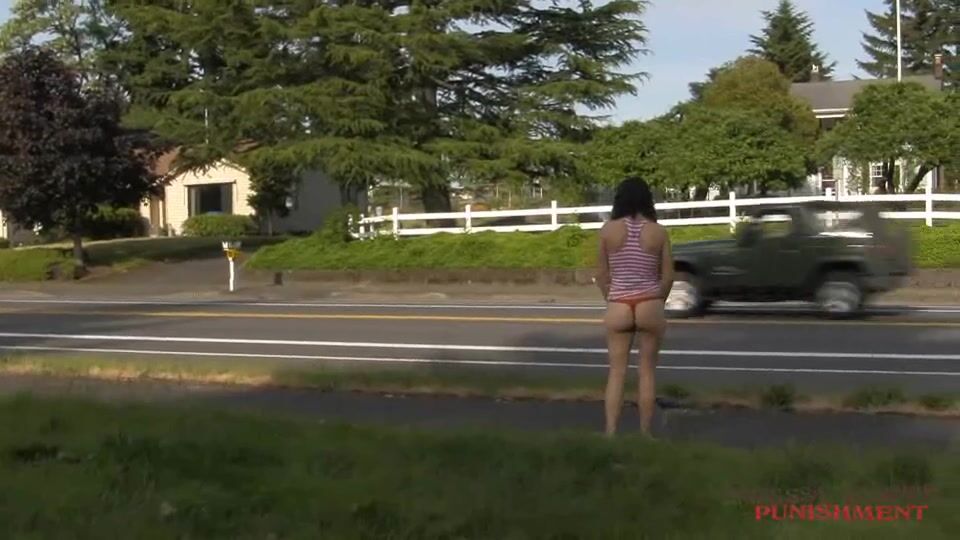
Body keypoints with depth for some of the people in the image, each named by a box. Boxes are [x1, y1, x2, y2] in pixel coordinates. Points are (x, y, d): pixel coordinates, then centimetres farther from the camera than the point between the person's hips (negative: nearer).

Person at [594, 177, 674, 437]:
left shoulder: (608, 230, -1)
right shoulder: (659, 232, -2)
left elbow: (601, 274, 2)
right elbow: (668, 276, 0)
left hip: (618, 307, 0)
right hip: (650, 305, 0)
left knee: (617, 372, 7)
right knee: (647, 372, 9)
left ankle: (610, 433, 1)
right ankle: (645, 434, 11)